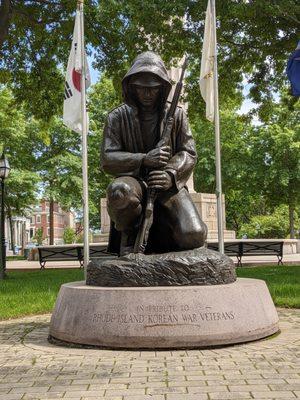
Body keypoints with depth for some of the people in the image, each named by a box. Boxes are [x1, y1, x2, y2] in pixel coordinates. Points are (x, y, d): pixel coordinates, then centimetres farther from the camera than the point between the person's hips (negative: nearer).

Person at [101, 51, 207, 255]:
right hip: (133, 180, -1)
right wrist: (143, 159, -20)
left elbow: (189, 153, 4)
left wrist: (171, 174, -18)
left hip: (168, 185, 1)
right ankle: (128, 234, -8)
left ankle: (159, 232, 11)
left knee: (194, 236, -24)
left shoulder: (177, 115, 8)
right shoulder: (118, 117, 4)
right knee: (120, 191, -40)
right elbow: (107, 159, -4)